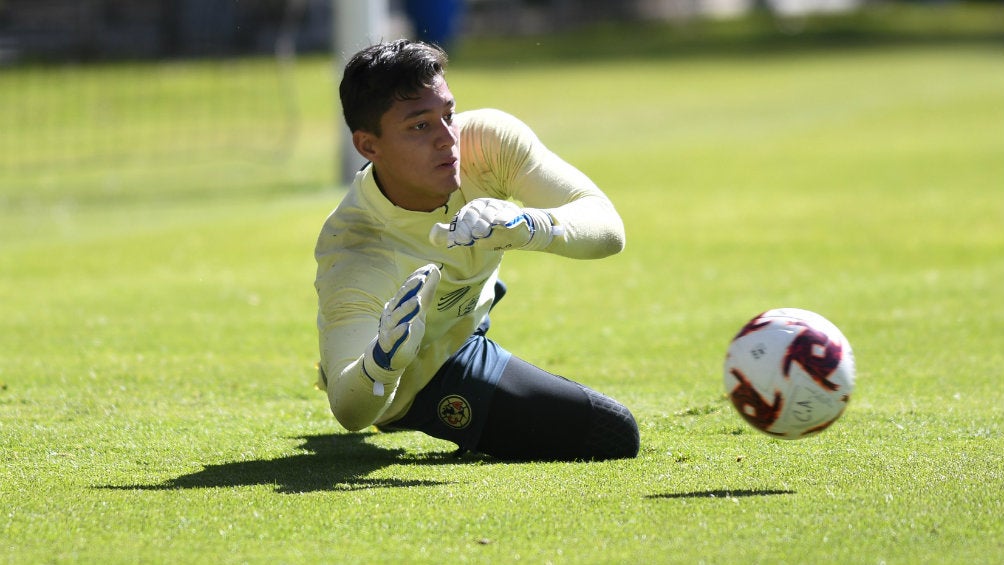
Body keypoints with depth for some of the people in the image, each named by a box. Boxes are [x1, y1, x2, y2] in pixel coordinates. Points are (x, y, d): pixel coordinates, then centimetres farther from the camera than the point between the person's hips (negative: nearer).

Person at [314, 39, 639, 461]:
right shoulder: (349, 256, -44)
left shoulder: (489, 138, -32)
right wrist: (383, 363, -66)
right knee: (614, 437, -7)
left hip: (467, 312, 6)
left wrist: (527, 226, -57)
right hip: (425, 378, -6)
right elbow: (350, 412, -43)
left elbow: (607, 228, -36)